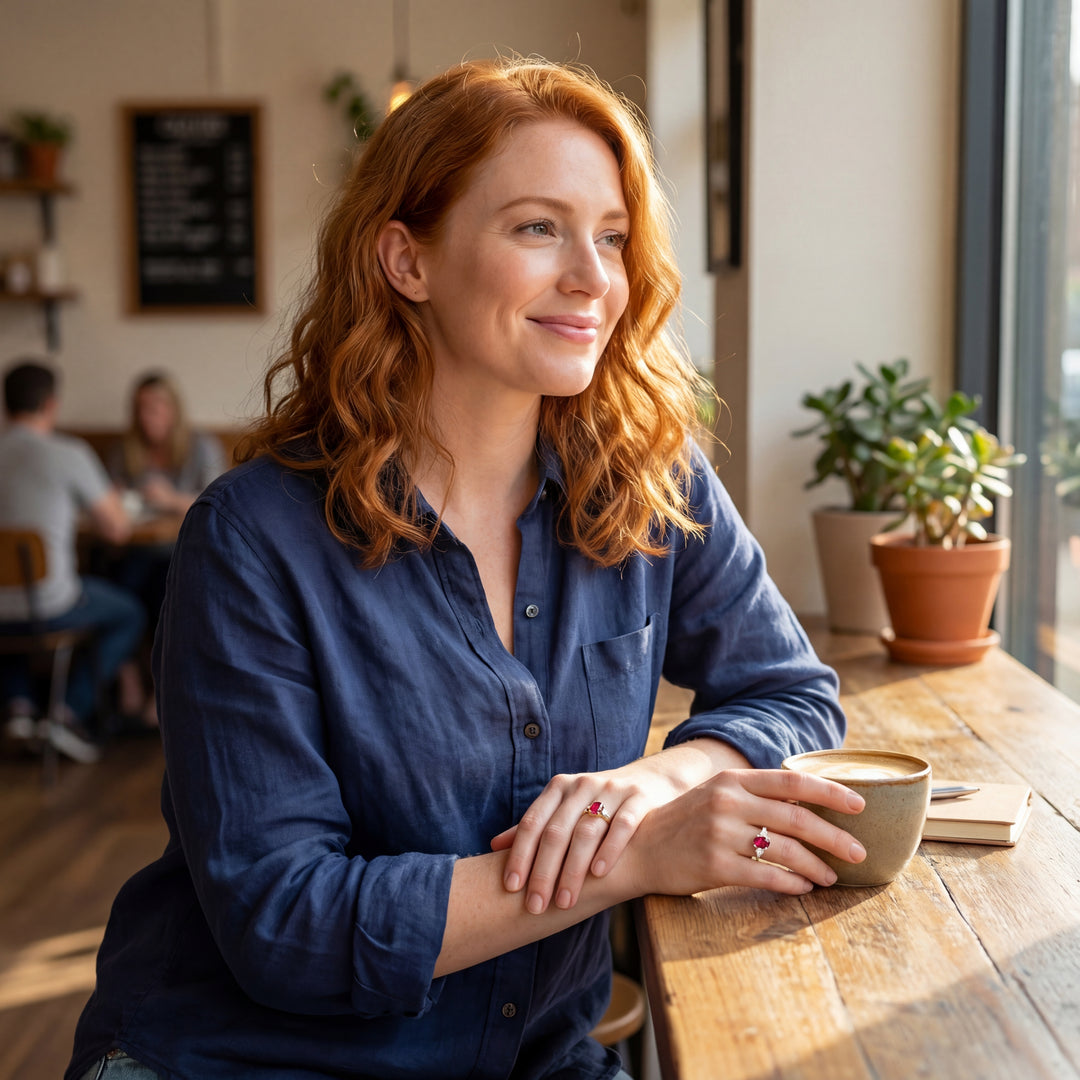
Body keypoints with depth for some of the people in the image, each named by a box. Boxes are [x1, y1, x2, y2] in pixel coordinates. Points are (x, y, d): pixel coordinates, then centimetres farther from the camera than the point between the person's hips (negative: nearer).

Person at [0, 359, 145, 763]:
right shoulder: (68, 454, -12)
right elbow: (118, 530, -4)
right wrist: (109, 496, 18)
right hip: (49, 607, -4)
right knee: (128, 614, 24)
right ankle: (70, 712, 10)